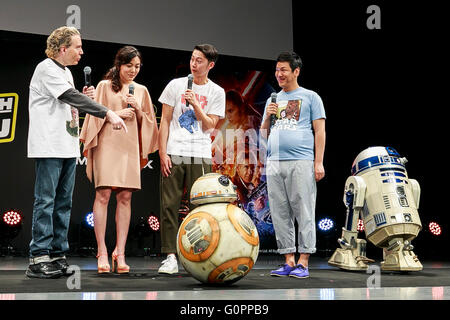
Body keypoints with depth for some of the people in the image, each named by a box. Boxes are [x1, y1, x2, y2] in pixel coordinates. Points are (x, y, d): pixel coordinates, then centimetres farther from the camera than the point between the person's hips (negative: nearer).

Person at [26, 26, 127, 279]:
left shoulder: (66, 72, 20)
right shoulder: (47, 69, -8)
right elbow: (71, 97, -18)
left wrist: (84, 98, 5)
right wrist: (108, 113, -22)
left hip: (68, 148, 9)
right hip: (49, 147, -9)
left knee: (63, 203, 8)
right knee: (46, 201, -8)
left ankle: (57, 255, 13)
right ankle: (38, 259, -5)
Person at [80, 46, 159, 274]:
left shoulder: (141, 91, 16)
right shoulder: (105, 86, 7)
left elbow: (146, 122, 17)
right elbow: (95, 115, 4)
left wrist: (138, 110, -1)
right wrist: (117, 113, -8)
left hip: (130, 146, 3)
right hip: (107, 144, -3)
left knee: (125, 197, -1)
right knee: (103, 194, -10)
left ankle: (120, 253, 1)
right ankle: (102, 252, -6)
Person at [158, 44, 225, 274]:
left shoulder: (216, 92, 8)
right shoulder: (176, 85, 8)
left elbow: (209, 126, 2)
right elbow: (165, 121, 6)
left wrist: (195, 104, -10)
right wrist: (162, 153, -1)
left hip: (200, 154, 0)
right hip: (173, 153, 0)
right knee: (169, 205, -3)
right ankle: (170, 257, 1)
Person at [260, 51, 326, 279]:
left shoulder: (310, 97, 8)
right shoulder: (273, 100, 22)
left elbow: (319, 131, 2)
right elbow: (264, 135, 23)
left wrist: (319, 162, -7)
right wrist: (268, 117, 3)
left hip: (301, 162, -5)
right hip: (275, 163, 5)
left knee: (303, 213, -6)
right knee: (280, 214, 3)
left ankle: (303, 262, -2)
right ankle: (288, 260, 9)